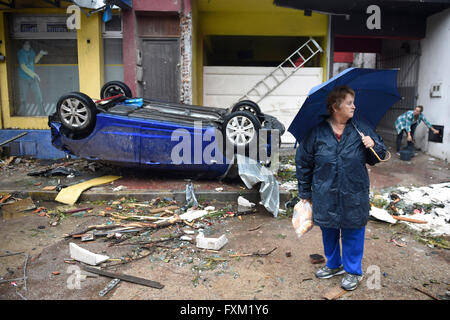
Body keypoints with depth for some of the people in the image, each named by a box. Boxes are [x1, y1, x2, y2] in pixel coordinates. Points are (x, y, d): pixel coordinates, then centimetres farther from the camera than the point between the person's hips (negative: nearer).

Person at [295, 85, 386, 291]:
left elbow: (378, 158, 7)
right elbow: (303, 162, 1)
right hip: (325, 197, 1)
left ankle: (353, 271, 30)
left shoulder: (361, 129, -2)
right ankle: (333, 265, 40)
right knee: (329, 232, 17)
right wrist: (305, 192, 4)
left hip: (354, 196, 0)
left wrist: (373, 146, -16)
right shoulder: (317, 132, -6)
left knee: (352, 234, 10)